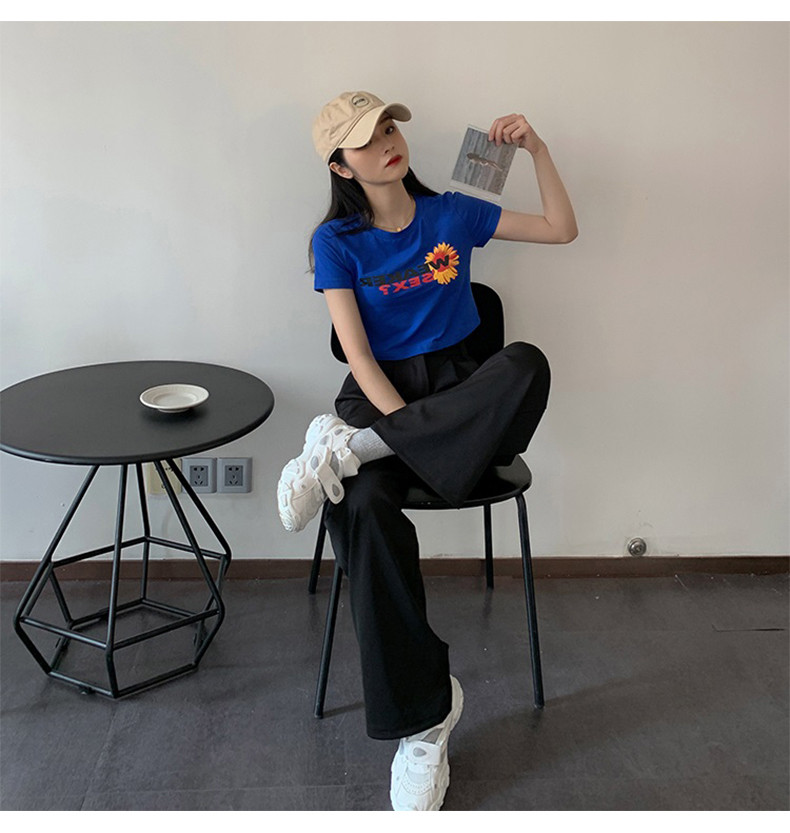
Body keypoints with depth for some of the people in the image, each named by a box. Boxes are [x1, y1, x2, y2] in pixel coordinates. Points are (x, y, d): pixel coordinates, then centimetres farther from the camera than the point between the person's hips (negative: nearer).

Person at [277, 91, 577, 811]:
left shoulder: (453, 214, 9)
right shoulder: (337, 242, 2)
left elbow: (562, 231, 12)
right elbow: (358, 354, -7)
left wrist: (537, 149, 1)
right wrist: (408, 426, -20)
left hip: (457, 388, 2)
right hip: (380, 391, -2)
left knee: (527, 365, -35)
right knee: (365, 509, -35)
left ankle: (349, 447, -29)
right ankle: (424, 713, -21)